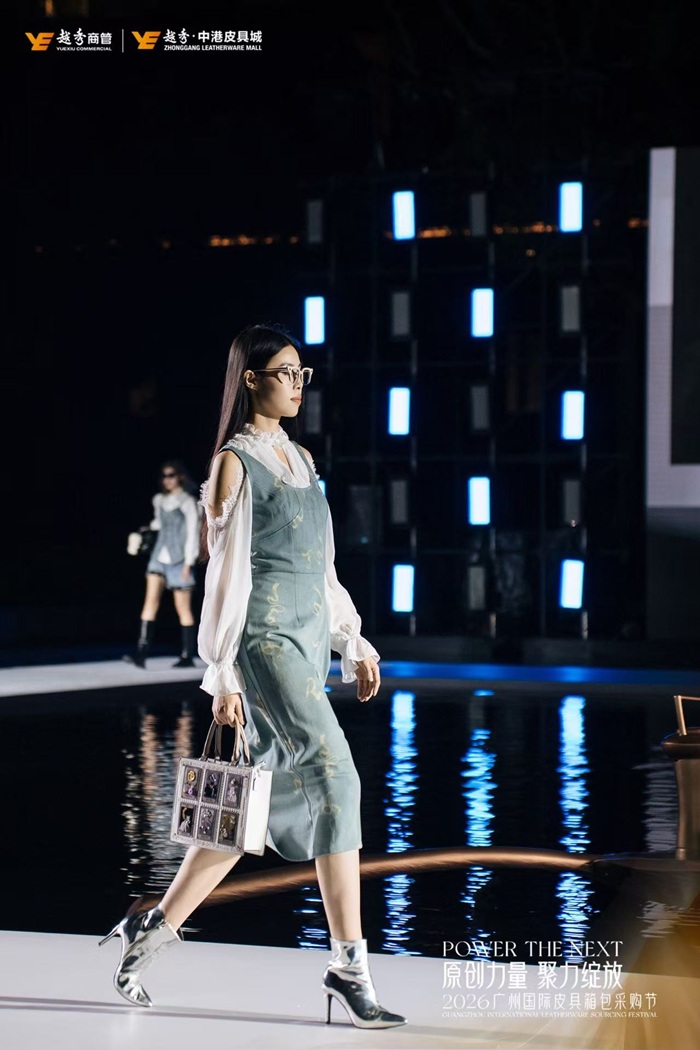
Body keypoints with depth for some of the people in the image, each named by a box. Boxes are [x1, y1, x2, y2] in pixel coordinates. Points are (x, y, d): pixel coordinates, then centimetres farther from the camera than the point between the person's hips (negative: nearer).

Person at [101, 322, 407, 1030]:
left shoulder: (301, 459, 17)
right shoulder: (235, 463, -7)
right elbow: (226, 572, -11)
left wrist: (355, 643, 18)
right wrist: (222, 676, -14)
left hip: (307, 642, 9)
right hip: (264, 640, -9)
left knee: (260, 802, 10)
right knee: (336, 780, -16)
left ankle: (152, 931, 20)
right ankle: (348, 964, -14)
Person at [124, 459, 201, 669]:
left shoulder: (187, 502, -6)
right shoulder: (160, 500, 11)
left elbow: (192, 533, -8)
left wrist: (188, 563, -12)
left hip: (179, 560, -5)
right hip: (159, 557, 5)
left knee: (183, 608, 2)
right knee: (151, 599, -10)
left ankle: (187, 656, 12)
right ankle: (141, 653, -17)